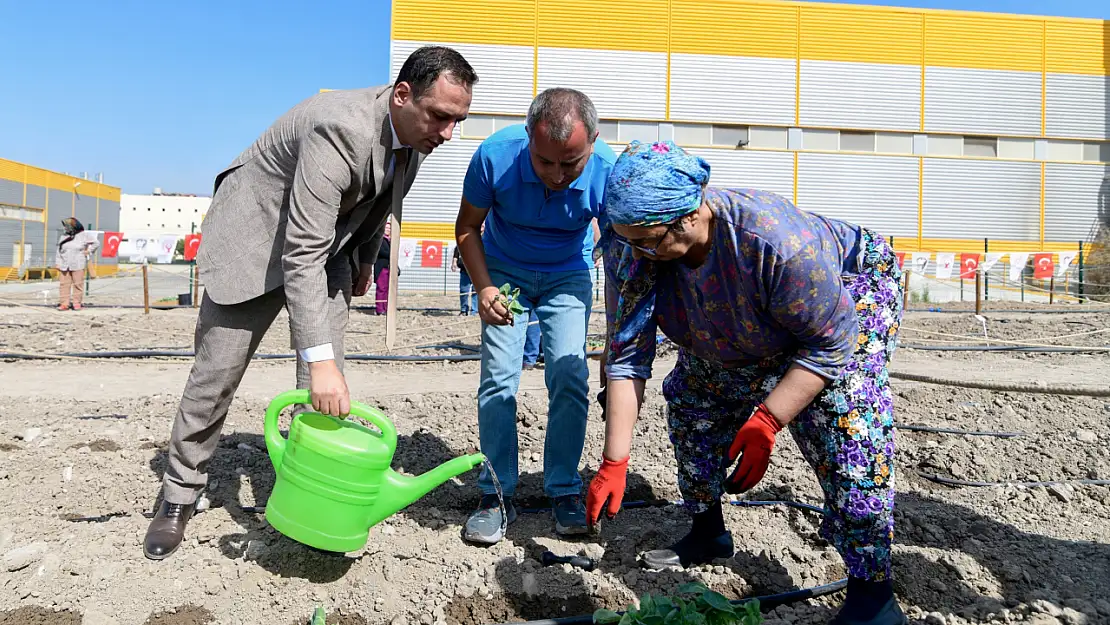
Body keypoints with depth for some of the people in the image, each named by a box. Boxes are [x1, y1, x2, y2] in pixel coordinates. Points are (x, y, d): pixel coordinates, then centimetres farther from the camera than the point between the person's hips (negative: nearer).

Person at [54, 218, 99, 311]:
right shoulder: (64, 237, 13)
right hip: (65, 265, 4)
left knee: (78, 284, -3)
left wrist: (88, 251, -1)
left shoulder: (83, 236, 1)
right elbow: (59, 251, 14)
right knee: (64, 284, 0)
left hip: (78, 265, -4)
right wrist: (57, 263, 9)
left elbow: (96, 243, 6)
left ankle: (77, 303, 3)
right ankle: (64, 303, 3)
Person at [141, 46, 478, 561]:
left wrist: (364, 260, 21)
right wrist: (319, 359, -45)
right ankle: (179, 497, 22)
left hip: (329, 243, 6)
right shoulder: (341, 129, -36)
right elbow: (302, 254, -39)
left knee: (326, 388, -3)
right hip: (257, 235, -6)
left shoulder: (418, 132, -10)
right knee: (215, 377, 3)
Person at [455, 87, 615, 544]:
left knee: (570, 377, -10)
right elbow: (467, 227, -10)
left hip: (568, 275, 0)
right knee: (498, 379, -8)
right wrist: (484, 288, -25)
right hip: (504, 271, 0)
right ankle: (496, 495, 5)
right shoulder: (495, 155, -29)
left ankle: (564, 491, 7)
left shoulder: (609, 172, -30)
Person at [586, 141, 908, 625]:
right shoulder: (631, 249, -27)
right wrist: (613, 464, -26)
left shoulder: (776, 240, -44)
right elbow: (626, 358, -24)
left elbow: (831, 343, -32)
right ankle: (708, 534, 26)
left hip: (851, 293, -6)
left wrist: (765, 423, -36)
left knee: (842, 416, -26)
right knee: (691, 403, 6)